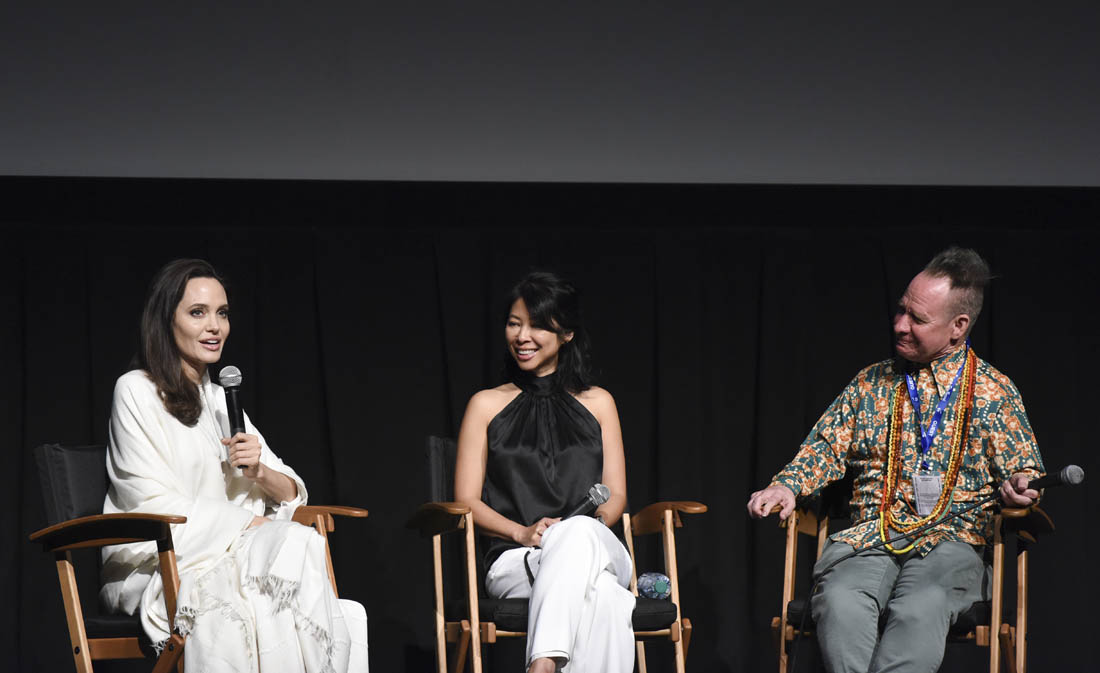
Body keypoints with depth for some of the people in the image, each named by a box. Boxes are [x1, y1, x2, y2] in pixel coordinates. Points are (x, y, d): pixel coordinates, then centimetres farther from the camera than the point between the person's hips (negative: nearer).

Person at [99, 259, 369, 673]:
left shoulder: (220, 399, 23)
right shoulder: (137, 391, 2)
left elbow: (291, 494, 19)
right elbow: (155, 507, -8)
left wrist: (259, 471, -4)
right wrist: (251, 523, -11)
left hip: (231, 557, 6)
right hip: (158, 568, -6)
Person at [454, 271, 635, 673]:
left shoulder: (597, 403, 19)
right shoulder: (487, 406, 15)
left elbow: (616, 495, 14)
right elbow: (466, 501, 8)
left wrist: (592, 524, -11)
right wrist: (523, 533, -12)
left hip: (594, 545, 1)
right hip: (513, 561, -1)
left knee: (579, 535, -41)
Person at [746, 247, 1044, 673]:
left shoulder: (994, 393, 10)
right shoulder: (872, 383, 18)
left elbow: (1023, 469, 12)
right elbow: (827, 448, 19)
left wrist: (1014, 489, -13)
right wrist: (787, 486, 0)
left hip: (950, 541, -2)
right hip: (868, 537, 2)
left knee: (920, 610, -37)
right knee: (841, 604, -33)